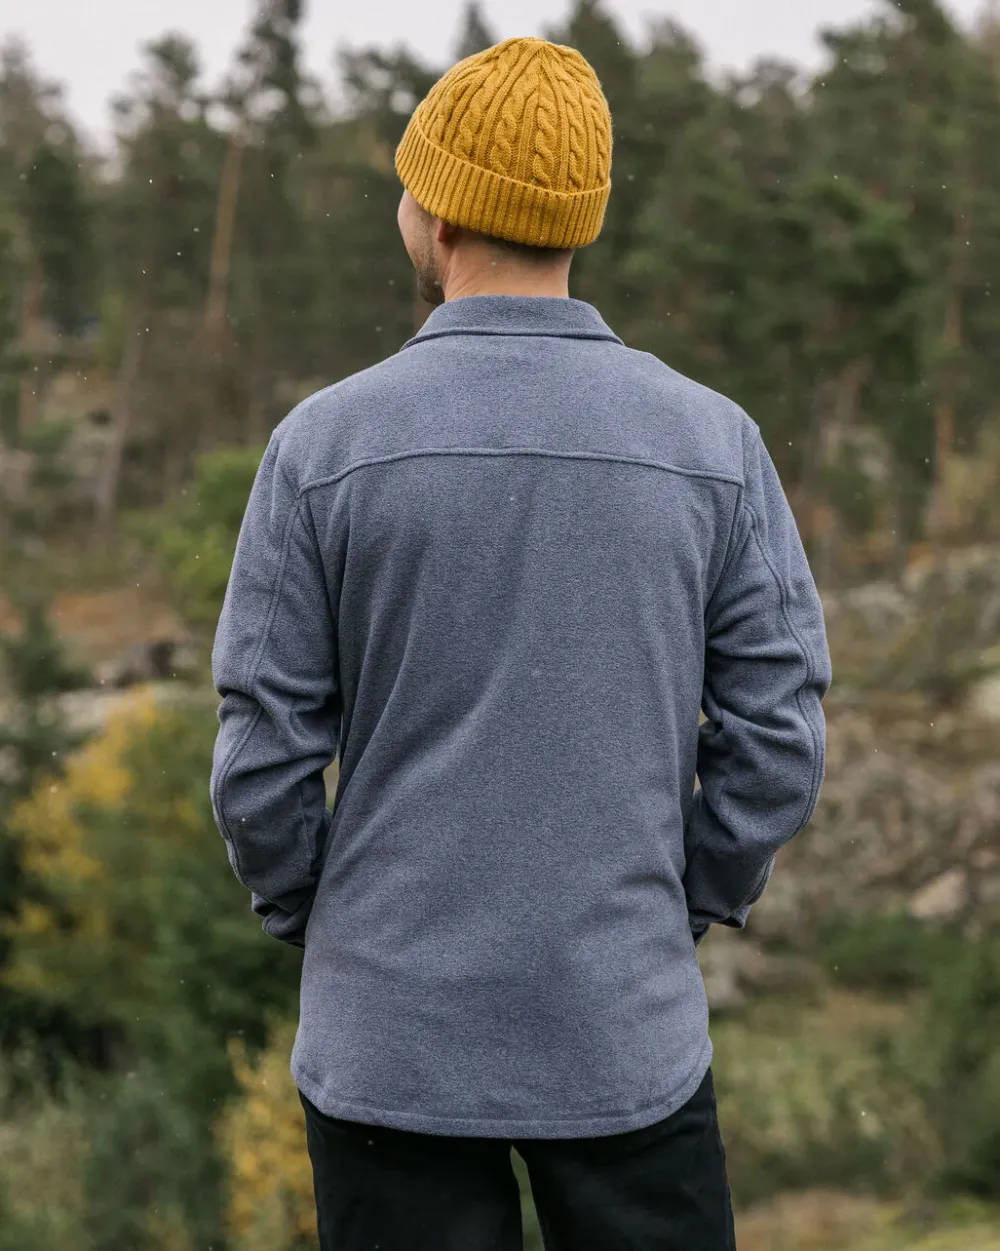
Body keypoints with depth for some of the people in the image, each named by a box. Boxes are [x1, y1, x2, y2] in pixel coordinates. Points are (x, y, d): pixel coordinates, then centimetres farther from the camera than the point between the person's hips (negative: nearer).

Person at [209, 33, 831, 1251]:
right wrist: (682, 915, 11)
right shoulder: (715, 442, -4)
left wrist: (310, 923, 10)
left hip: (391, 1035, 0)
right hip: (628, 1032, 1)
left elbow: (262, 753, -6)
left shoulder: (322, 442, -8)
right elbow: (776, 746, -3)